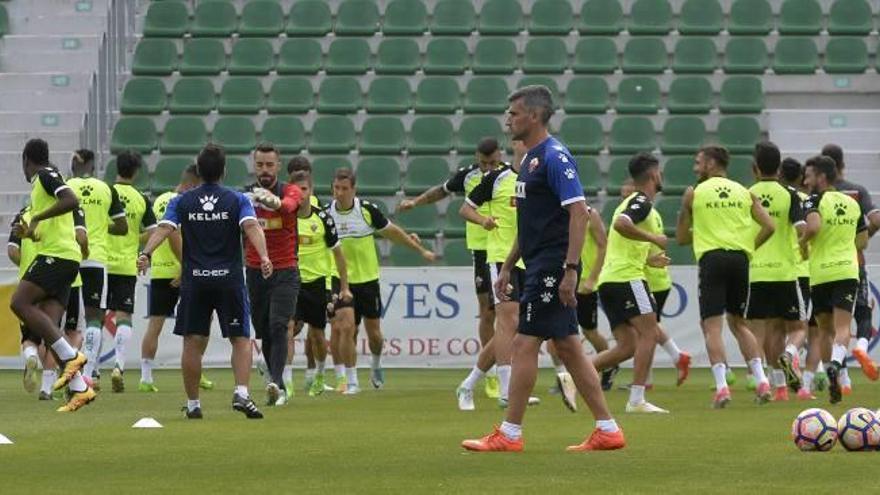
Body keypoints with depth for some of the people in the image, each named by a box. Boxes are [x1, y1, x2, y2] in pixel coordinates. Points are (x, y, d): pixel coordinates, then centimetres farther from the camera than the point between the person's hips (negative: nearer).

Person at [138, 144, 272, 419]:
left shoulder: (182, 202, 6)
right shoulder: (237, 200, 2)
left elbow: (164, 228, -9)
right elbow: (251, 226, -14)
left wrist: (146, 254, -19)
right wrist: (264, 257, -26)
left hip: (193, 280, 1)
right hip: (229, 279, -1)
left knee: (193, 342, 6)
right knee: (241, 339, 6)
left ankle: (192, 404, 8)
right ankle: (241, 393, -12)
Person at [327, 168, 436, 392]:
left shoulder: (367, 209, -8)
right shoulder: (326, 214, -5)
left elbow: (392, 232, 5)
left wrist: (421, 250, 12)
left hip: (368, 279, 0)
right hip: (342, 282, 0)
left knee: (374, 333, 2)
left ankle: (376, 365, 32)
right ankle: (351, 381, 6)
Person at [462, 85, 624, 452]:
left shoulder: (555, 157, -13)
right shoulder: (530, 159, 17)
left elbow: (579, 212, -20)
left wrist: (570, 269, -25)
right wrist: (508, 266, 24)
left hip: (552, 267, -10)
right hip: (539, 267, 10)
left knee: (525, 344, -7)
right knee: (568, 347, 9)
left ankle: (509, 434, -3)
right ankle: (607, 430, 10)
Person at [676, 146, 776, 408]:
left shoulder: (693, 194, 6)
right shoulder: (744, 193, 13)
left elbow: (681, 238, 11)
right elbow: (768, 226, 2)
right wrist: (749, 247, 13)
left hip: (712, 258, -4)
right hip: (740, 259, 4)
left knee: (712, 325, -3)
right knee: (738, 322, 17)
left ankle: (722, 387, -18)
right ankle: (762, 381, 5)